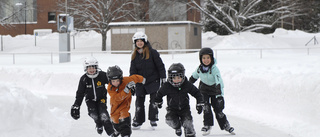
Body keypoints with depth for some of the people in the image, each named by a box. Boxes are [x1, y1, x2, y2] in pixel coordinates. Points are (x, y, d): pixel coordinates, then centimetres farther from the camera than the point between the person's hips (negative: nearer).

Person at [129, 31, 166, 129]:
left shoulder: (152, 52, -5)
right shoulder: (135, 55, 7)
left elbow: (160, 65, -3)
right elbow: (133, 71, 10)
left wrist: (163, 77, -6)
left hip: (153, 81, -4)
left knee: (153, 101, -2)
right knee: (139, 101, 7)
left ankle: (153, 120, 13)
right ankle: (138, 121, 18)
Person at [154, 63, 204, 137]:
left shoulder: (187, 85, -15)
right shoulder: (167, 86, -18)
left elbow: (197, 93, -3)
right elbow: (159, 93, 2)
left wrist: (200, 104, -4)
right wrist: (158, 102, 17)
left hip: (184, 108, 0)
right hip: (172, 109, 0)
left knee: (187, 121, -19)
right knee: (170, 120, -22)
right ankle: (177, 127, 16)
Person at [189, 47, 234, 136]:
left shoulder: (214, 69, -25)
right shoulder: (200, 68, -10)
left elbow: (219, 82, -33)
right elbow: (193, 77, 11)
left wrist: (220, 95, -42)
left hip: (214, 90, -3)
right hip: (204, 90, 3)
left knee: (218, 109, -1)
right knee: (206, 107, -11)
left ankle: (225, 125, 17)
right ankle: (207, 125, 1)